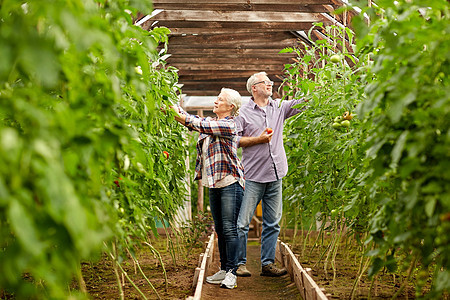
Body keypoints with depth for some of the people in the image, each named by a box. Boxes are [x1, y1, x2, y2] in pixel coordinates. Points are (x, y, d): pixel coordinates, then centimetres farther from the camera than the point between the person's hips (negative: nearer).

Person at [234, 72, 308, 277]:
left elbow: (303, 103, 9)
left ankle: (268, 264, 15)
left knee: (272, 223, 8)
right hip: (253, 176, -5)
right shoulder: (243, 112, 0)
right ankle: (239, 263, 8)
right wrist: (257, 140, -11)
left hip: (275, 175, 5)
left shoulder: (279, 107, 12)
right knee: (242, 222, -3)